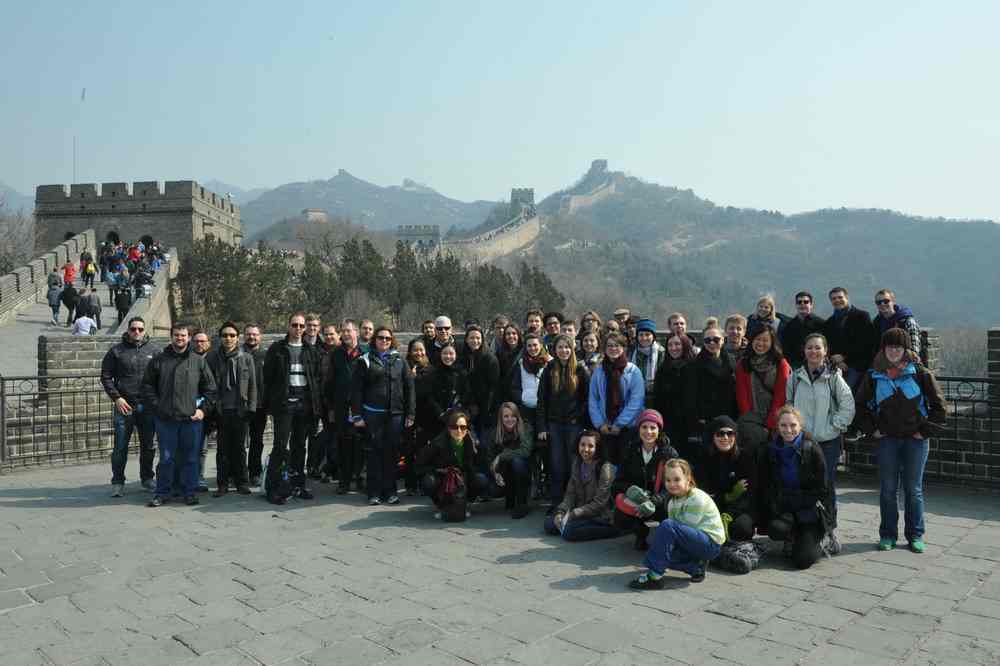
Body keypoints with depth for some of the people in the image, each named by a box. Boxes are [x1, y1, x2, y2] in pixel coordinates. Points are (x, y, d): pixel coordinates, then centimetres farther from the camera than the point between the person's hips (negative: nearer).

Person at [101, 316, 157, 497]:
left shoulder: (152, 352, 7)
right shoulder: (116, 351, 2)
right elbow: (106, 377, 2)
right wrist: (116, 397, -8)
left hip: (147, 406, 2)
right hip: (124, 406, -2)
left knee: (148, 446, 9)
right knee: (121, 447, 1)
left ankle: (147, 478, 23)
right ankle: (118, 482, 12)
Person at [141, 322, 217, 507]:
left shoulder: (198, 361, 6)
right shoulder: (158, 360, 6)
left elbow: (210, 388, 9)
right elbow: (147, 386, 9)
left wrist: (204, 409, 1)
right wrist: (156, 407, 0)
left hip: (191, 419, 0)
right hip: (165, 419, 0)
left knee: (190, 458, 6)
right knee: (166, 458, 5)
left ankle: (189, 492, 16)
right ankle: (162, 492, 17)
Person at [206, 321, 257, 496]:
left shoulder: (247, 358, 6)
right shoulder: (212, 357, 4)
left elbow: (252, 385, 6)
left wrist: (251, 407, -1)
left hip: (240, 410, 0)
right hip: (220, 410, 0)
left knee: (239, 448, 7)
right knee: (222, 449, 4)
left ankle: (242, 482, 16)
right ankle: (222, 484, 14)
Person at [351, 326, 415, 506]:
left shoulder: (399, 360, 10)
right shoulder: (365, 361, 4)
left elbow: (409, 387, 9)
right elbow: (356, 390, 2)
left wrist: (410, 413, 3)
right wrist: (357, 415, -5)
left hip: (395, 414, 2)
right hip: (373, 414, -2)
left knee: (392, 452, 4)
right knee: (375, 452, 1)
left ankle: (390, 491, 14)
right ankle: (374, 492, 9)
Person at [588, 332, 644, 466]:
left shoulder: (633, 371, -3)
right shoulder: (598, 371, 5)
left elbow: (636, 401, -8)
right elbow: (592, 400, 5)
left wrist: (619, 424, -11)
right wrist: (600, 424, -4)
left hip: (628, 427, -2)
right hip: (605, 428, 2)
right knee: (609, 462, 5)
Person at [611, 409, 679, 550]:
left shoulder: (669, 453, -9)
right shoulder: (631, 451, 0)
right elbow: (618, 482, -1)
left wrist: (653, 502, -34)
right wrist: (630, 489, -25)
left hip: (660, 502, -1)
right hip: (635, 501, 2)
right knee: (620, 520, -26)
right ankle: (641, 532, 11)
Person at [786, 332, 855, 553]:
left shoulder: (834, 377, -3)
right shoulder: (795, 377, 5)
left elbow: (848, 407, -2)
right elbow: (788, 403, 14)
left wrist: (834, 426, -5)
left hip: (828, 441, -2)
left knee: (827, 485, -2)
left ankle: (830, 531, 12)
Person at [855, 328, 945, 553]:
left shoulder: (920, 373, -4)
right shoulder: (874, 376, 1)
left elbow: (938, 404, 1)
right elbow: (860, 404, 11)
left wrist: (927, 430, -3)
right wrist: (871, 429, 4)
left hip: (916, 440, -1)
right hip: (887, 439, 1)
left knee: (914, 490, 7)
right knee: (888, 489, 6)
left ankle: (915, 535, 20)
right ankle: (888, 534, 17)